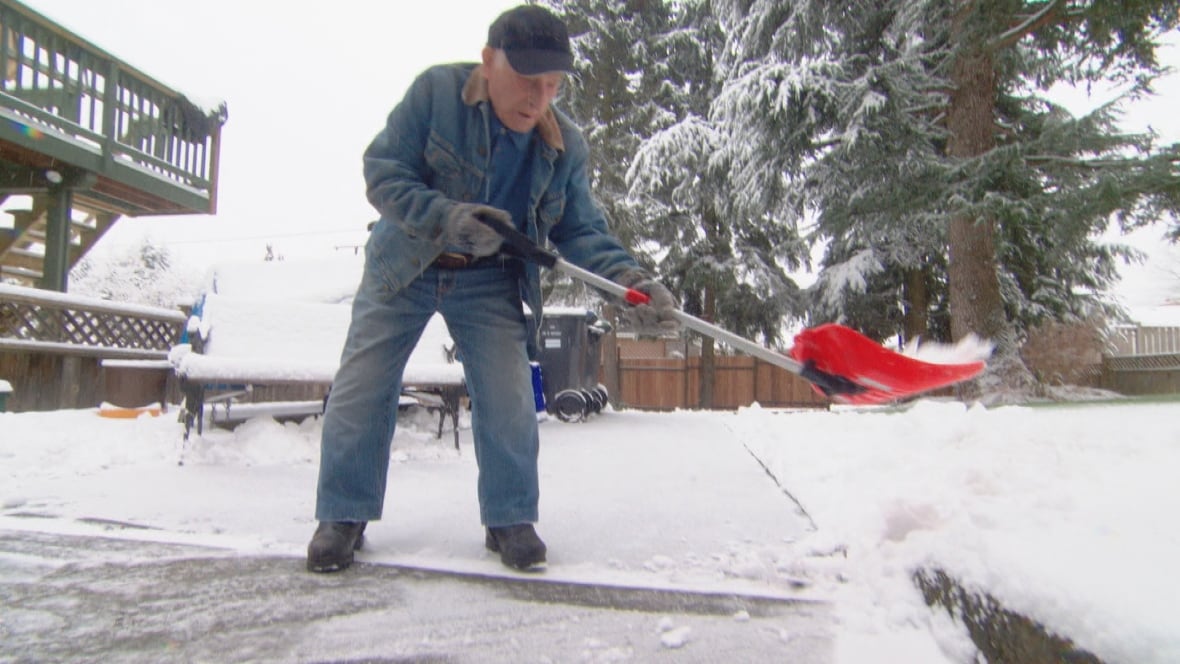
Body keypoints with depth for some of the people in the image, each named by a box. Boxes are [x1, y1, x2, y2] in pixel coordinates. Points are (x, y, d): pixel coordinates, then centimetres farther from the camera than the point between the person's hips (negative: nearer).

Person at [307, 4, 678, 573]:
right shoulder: (436, 91, -18)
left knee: (508, 395, -6)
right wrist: (445, 218, -35)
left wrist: (629, 279, -27)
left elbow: (581, 230, -9)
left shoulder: (565, 146, -10)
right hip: (402, 267, -1)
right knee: (362, 387, 0)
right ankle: (344, 515, 17)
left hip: (490, 281, 1)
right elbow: (382, 172, -18)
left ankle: (509, 518, 12)